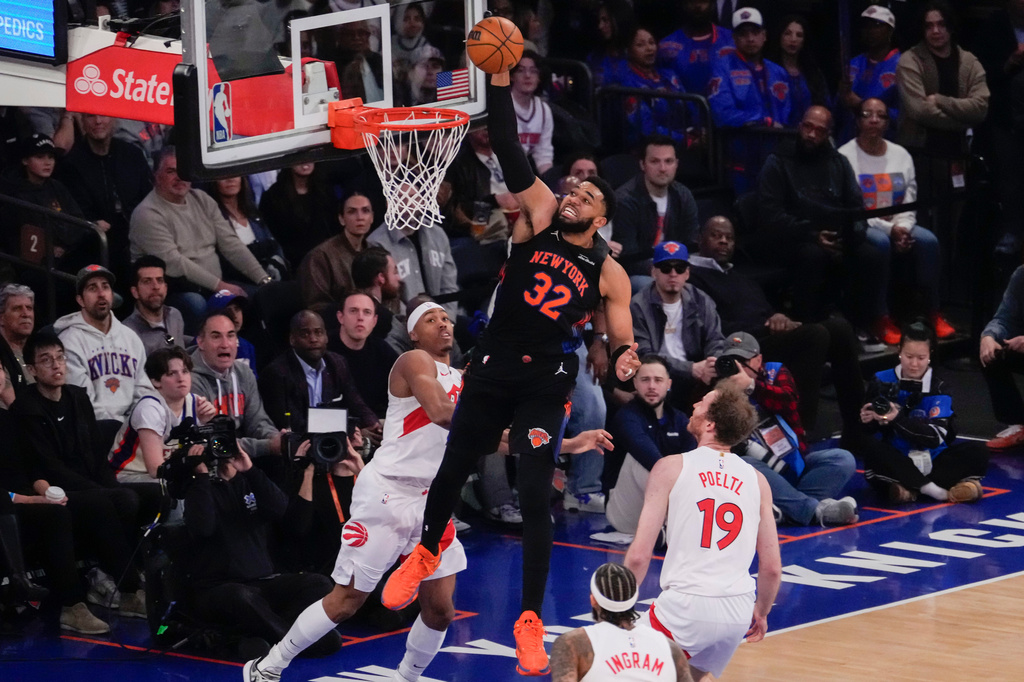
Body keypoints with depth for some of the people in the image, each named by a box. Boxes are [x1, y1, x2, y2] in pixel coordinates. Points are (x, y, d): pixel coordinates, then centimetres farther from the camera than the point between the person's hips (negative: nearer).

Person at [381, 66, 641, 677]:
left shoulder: (610, 274, -4)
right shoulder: (539, 217, -1)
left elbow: (622, 340, 2)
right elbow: (510, 152, -10)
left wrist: (625, 358, -24)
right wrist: (500, 79, -21)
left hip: (548, 385, -2)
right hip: (492, 369, 2)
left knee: (536, 499, -10)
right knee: (452, 471, 14)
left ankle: (531, 620, -2)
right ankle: (429, 549, 47)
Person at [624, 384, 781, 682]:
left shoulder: (671, 468, -1)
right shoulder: (757, 480, 9)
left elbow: (639, 556, -4)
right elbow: (772, 568, 10)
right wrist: (761, 613, 28)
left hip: (686, 605, -5)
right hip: (739, 610, 5)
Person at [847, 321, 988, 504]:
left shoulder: (938, 388, 0)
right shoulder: (883, 382, 4)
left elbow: (936, 436, -15)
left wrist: (897, 419, -29)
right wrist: (868, 422, -23)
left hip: (930, 461, 0)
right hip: (895, 463, 0)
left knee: (977, 453, -20)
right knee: (863, 442, -31)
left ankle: (910, 488, -33)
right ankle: (934, 489, -37)